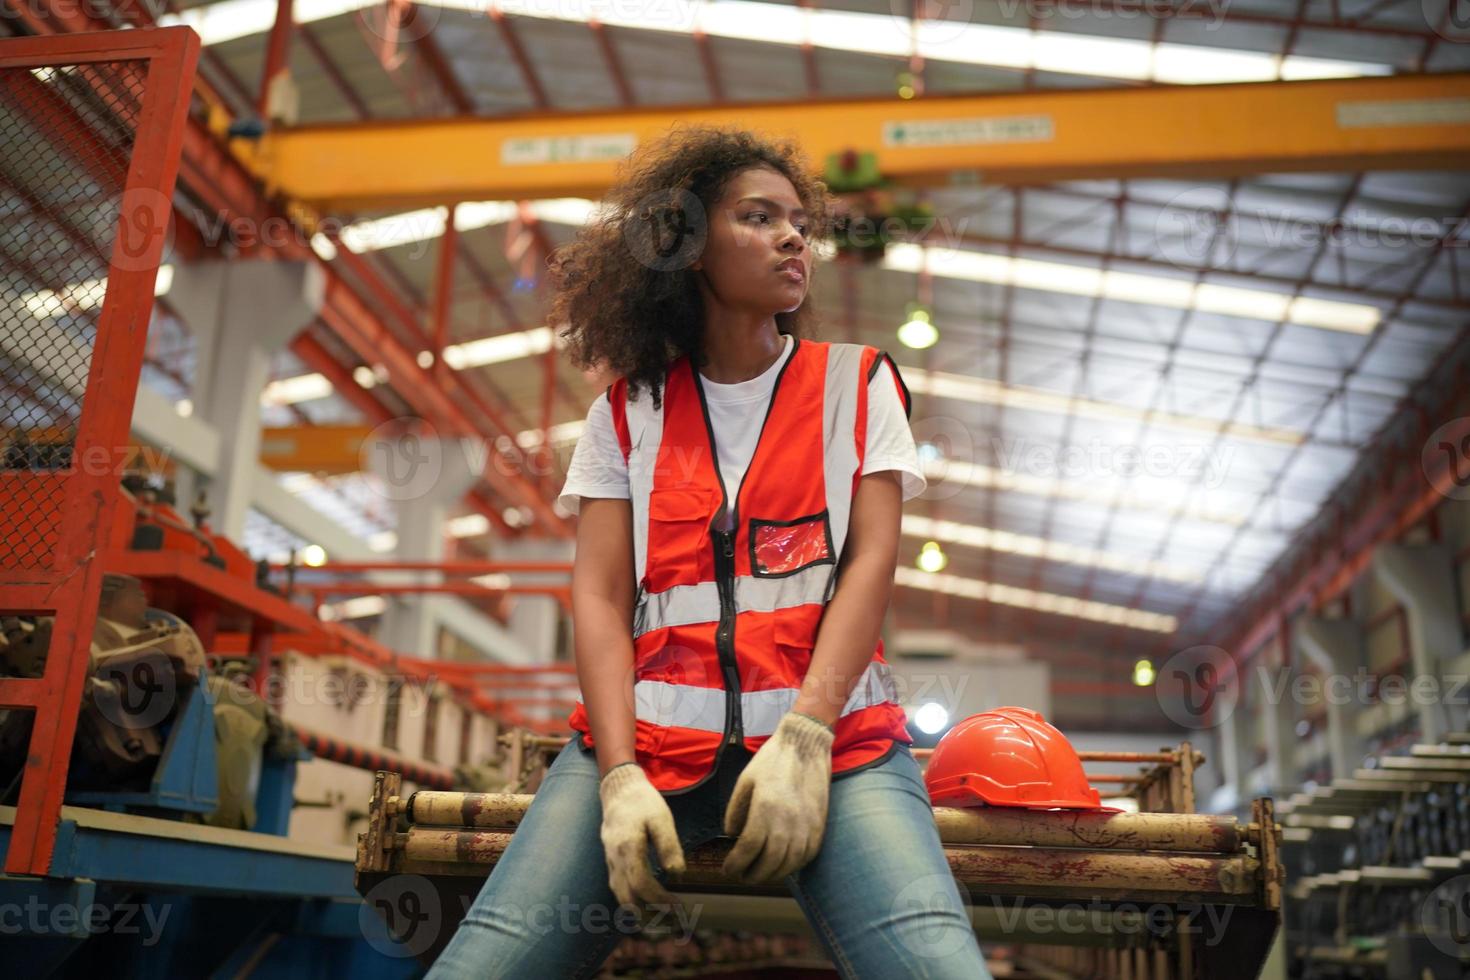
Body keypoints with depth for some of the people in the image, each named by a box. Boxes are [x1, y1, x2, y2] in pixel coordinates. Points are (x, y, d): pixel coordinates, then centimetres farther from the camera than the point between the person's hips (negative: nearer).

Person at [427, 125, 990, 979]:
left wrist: (804, 737, -12)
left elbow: (872, 560, 1)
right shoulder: (629, 408, 12)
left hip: (832, 728, -1)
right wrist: (620, 776, -10)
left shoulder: (856, 382, 12)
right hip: (652, 735, 1)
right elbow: (600, 597, 4)